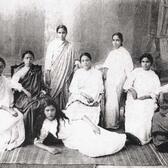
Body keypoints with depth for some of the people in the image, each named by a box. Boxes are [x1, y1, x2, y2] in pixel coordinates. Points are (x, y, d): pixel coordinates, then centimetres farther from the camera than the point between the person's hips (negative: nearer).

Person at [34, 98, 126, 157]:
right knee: (92, 150, -23)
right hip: (72, 141, 1)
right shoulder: (45, 125, 0)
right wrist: (48, 148, -14)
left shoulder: (63, 114, -3)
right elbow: (37, 142, 5)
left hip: (80, 128, 0)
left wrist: (92, 125, -18)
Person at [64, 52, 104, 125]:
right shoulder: (78, 72, 18)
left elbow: (100, 89, 5)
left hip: (92, 100, -1)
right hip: (78, 97, 1)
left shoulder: (97, 73, 14)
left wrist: (93, 98, -14)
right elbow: (72, 88, 8)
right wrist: (82, 93, -11)